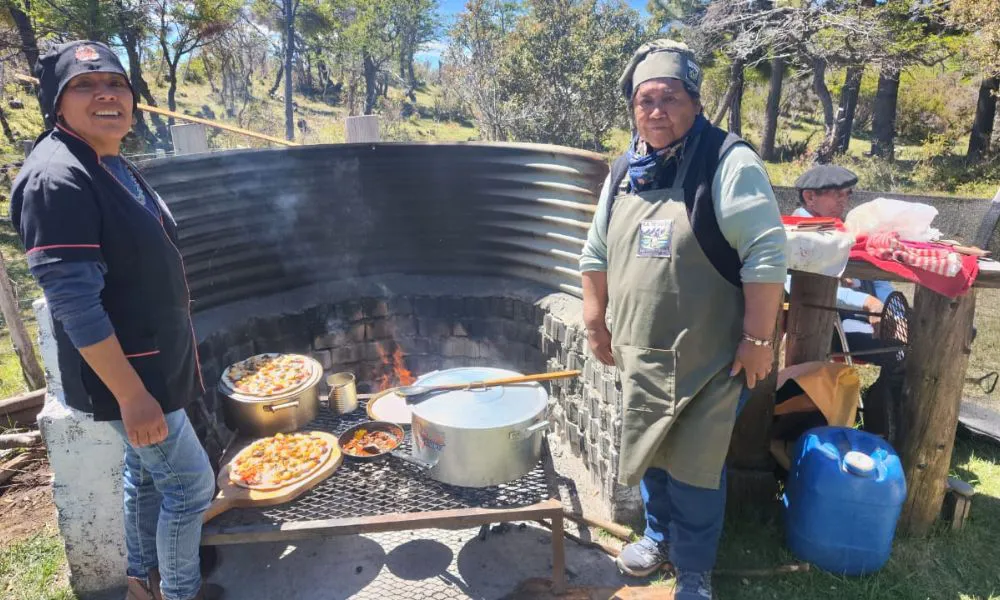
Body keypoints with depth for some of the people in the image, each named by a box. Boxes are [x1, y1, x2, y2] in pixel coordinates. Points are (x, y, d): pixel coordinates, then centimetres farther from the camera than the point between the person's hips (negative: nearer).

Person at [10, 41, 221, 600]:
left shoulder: (114, 166, 7)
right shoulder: (56, 179, -23)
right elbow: (75, 304, -26)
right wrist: (131, 394, -25)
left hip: (152, 360, 9)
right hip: (127, 373, -9)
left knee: (146, 472, 23)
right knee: (192, 482, 3)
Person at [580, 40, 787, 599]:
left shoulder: (728, 162, -14)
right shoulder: (624, 172, 6)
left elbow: (767, 253, -17)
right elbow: (597, 254, 13)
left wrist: (758, 339, -18)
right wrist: (597, 323, 13)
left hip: (707, 357, -6)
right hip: (639, 352, 6)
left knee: (694, 467, 4)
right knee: (650, 453, 19)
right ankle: (659, 534, 43)